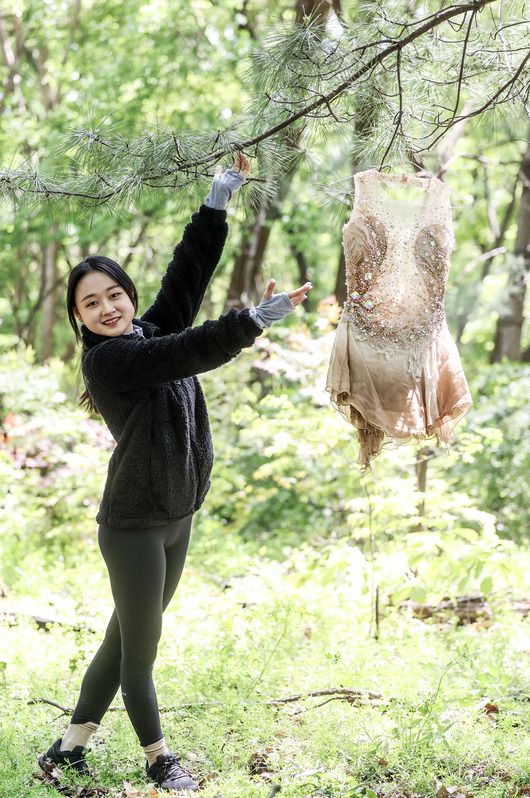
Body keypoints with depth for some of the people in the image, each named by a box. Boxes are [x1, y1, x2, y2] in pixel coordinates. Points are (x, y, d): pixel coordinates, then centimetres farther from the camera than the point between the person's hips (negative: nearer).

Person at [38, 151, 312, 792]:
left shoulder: (150, 333, 6)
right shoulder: (105, 360, -16)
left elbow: (187, 273, 3)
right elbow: (189, 352, -25)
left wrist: (220, 199, 2)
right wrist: (255, 318, -30)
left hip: (176, 517, 8)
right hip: (133, 524, -8)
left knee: (125, 640, 16)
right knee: (138, 648, 4)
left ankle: (71, 747, 27)